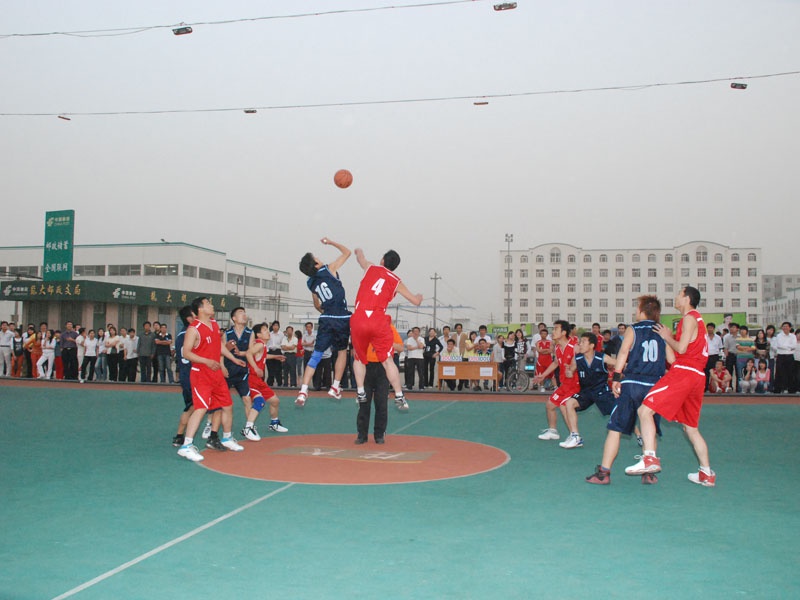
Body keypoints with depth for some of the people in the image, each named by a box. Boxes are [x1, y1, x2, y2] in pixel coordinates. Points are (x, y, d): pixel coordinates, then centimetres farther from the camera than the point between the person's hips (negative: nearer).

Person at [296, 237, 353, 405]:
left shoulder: (311, 283, 11)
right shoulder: (329, 269, -3)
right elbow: (347, 252, 7)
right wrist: (330, 242, 16)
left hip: (326, 320, 3)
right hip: (342, 319, -3)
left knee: (316, 355, 4)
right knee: (342, 351, 19)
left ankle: (303, 391, -7)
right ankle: (335, 387, 20)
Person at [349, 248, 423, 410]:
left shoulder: (370, 268, 14)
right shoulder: (397, 282, 12)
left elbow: (360, 256, 37)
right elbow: (416, 301, 17)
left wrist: (359, 251, 61)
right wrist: (419, 296, 41)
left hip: (358, 320, 1)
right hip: (378, 322, -1)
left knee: (359, 358, 19)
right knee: (388, 360, 4)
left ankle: (360, 393, 14)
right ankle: (399, 397, 1)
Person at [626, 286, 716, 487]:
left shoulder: (690, 318, -5)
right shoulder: (697, 319, 25)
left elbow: (681, 348, -14)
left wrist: (667, 337, 1)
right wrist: (671, 336, 15)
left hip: (683, 372, -10)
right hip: (697, 376, 10)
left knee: (645, 410, -16)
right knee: (691, 427, 17)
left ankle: (650, 458, -27)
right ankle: (707, 474, 21)